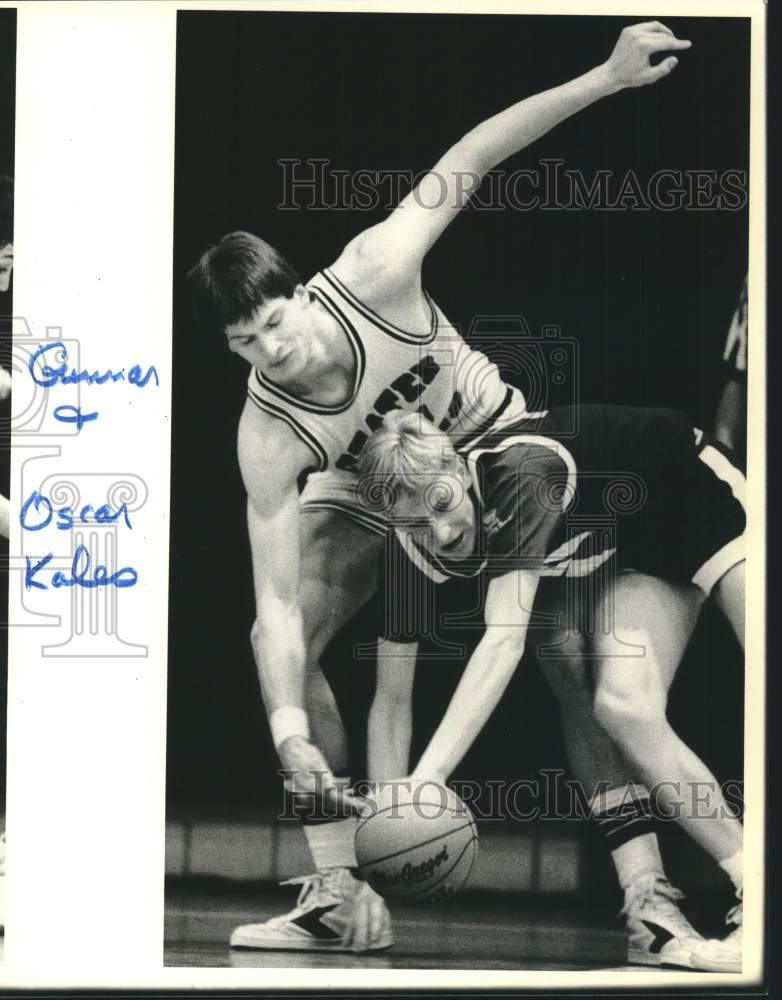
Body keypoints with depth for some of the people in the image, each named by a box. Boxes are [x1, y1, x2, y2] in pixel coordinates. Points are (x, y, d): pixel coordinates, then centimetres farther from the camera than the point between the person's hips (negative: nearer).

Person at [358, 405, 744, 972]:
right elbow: (391, 701, -12)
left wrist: (426, 780, -52)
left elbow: (506, 639, -46)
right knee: (628, 710, -18)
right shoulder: (417, 546, -20)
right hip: (623, 557, 5)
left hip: (695, 492, -5)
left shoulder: (522, 472, -39)